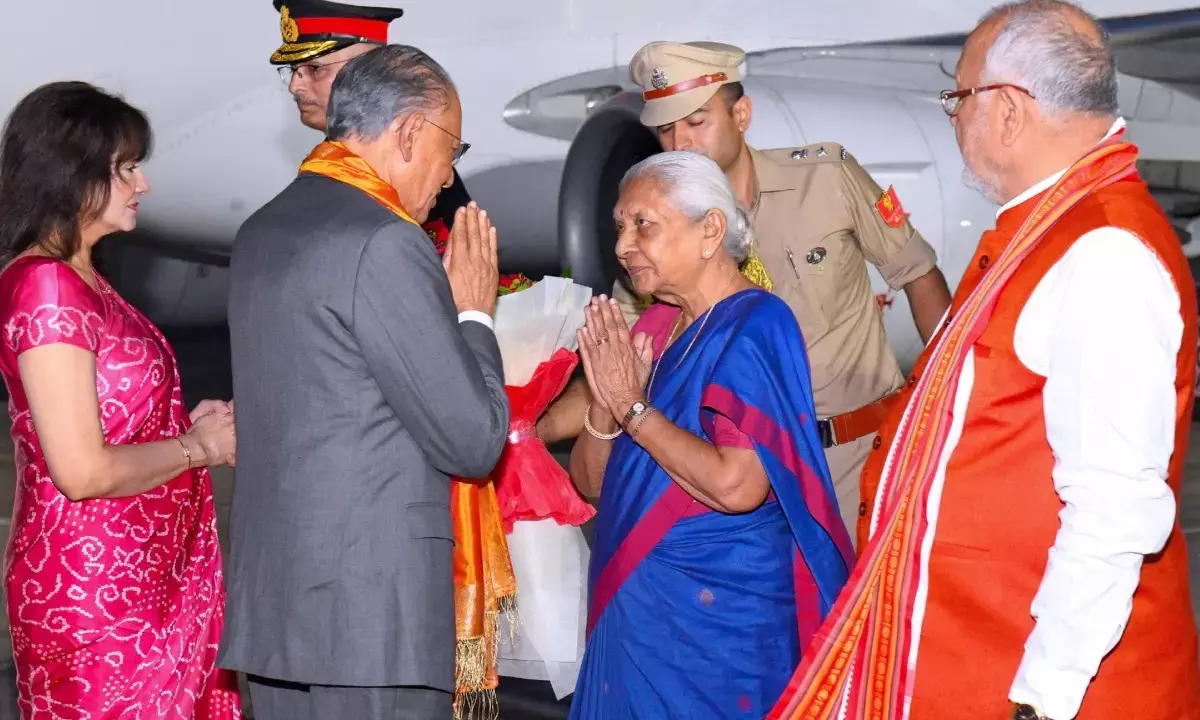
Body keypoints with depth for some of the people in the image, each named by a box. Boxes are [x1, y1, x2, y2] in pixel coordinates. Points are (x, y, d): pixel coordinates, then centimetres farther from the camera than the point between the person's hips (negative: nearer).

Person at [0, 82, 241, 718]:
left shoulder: (79, 279, 11)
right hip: (95, 594, -9)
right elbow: (83, 471, -23)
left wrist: (190, 424, 6)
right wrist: (197, 447, -10)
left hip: (146, 582, 9)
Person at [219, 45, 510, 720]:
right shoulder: (384, 243, -15)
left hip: (274, 599, 9)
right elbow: (474, 442, -13)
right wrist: (474, 314, 2)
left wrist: (441, 303, 17)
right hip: (371, 613, -9)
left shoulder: (261, 232, 12)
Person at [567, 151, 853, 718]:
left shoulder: (754, 326, -13)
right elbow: (591, 481, 9)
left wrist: (633, 406, -17)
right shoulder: (655, 326, 8)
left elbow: (736, 486, -27)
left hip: (721, 615, -7)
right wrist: (606, 405, -11)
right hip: (633, 605, 7)